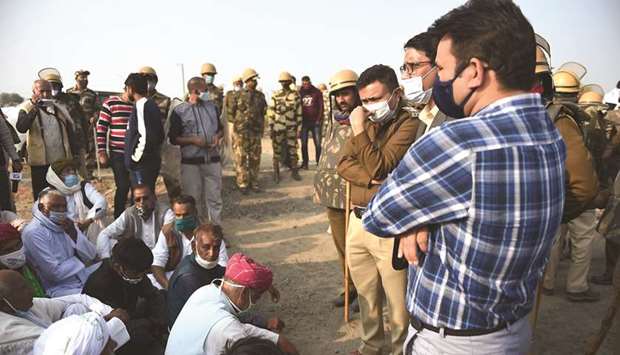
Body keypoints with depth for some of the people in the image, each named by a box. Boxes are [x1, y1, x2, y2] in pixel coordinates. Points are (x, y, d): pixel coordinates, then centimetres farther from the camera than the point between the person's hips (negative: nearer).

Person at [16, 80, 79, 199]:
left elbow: (71, 133, 11)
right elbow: (21, 128, -18)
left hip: (62, 162, 3)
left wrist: (76, 155, 5)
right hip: (40, 163, -2)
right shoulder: (27, 108, 0)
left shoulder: (60, 109, 9)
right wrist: (34, 109, -26)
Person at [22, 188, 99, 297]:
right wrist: (79, 260, -5)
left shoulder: (66, 224, 8)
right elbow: (55, 273, -20)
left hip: (84, 274, 8)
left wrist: (75, 234, -13)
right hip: (62, 288, -8)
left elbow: (91, 256, 2)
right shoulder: (33, 232, -14)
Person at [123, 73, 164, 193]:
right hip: (149, 162, 10)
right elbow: (159, 135, 17)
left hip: (141, 164, -10)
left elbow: (146, 135, -24)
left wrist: (135, 157, -15)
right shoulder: (151, 104, 14)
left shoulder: (141, 106, -15)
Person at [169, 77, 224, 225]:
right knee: (193, 199, 4)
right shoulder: (179, 111, -3)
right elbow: (173, 139, -2)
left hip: (213, 160, 3)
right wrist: (193, 140, -15)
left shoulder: (212, 107, 10)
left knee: (215, 197, 6)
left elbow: (220, 128, 20)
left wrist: (218, 136, -2)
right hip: (191, 162, -3)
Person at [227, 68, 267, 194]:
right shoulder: (238, 95, -3)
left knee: (255, 158, 7)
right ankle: (242, 183, 6)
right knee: (241, 158, -1)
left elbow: (263, 112, 18)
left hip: (256, 132, 4)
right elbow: (230, 113, 3)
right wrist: (238, 122, 2)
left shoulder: (260, 96, 9)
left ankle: (253, 182, 18)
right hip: (240, 132, -4)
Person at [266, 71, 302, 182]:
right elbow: (270, 112, 1)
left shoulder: (295, 95, 4)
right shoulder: (275, 95, 2)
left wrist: (299, 128, 2)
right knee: (277, 151, 3)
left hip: (291, 128, 1)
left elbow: (299, 113, 5)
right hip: (278, 127, -1)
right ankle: (276, 173, 13)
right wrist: (271, 128, -4)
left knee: (293, 150, 5)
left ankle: (294, 171, 19)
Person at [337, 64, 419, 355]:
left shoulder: (409, 124, -10)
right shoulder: (365, 121, 13)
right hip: (358, 221, 7)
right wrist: (371, 179, -14)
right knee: (366, 295, 20)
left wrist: (359, 131, -15)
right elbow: (343, 165, 3)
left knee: (398, 302, 4)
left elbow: (380, 167, -15)